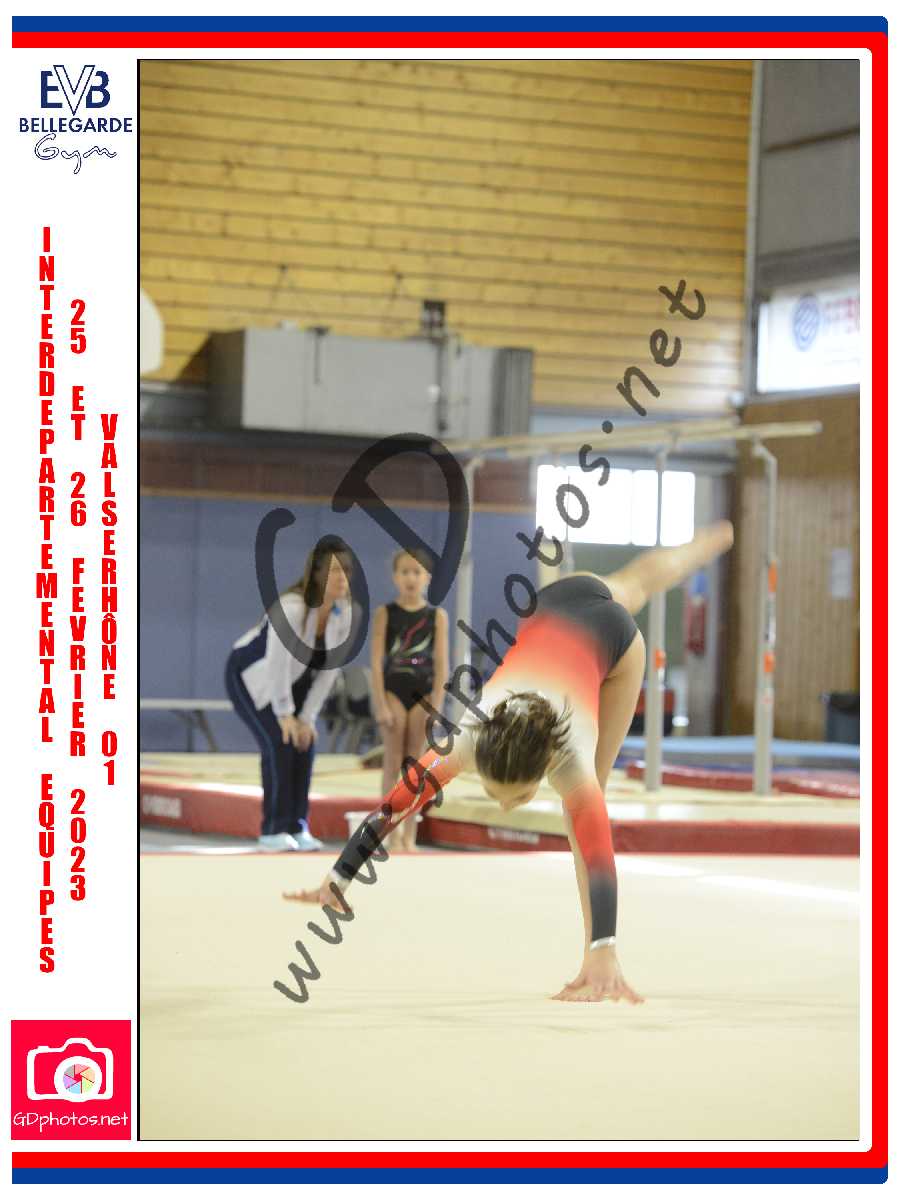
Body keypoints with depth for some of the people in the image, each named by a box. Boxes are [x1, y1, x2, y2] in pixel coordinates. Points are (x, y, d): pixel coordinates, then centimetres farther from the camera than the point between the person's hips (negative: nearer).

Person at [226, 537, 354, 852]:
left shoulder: (344, 614, -14)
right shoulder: (291, 608, -36)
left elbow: (329, 668, -9)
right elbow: (277, 664, -30)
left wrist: (307, 717, -10)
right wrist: (285, 714, -21)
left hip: (290, 681, 7)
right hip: (250, 675, -7)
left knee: (305, 745, -5)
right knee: (279, 744, -17)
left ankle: (297, 827, 3)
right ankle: (272, 831, -8)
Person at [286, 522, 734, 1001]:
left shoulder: (570, 758, -46)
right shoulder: (466, 741, -39)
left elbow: (598, 856, -54)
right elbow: (391, 808, -39)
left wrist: (603, 953, -63)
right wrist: (336, 881, -43)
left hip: (610, 634, -3)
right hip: (550, 608, 3)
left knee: (587, 808, -3)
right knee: (636, 584, 38)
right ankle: (710, 542, 69)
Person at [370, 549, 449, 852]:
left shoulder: (436, 616, 2)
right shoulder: (385, 613, -2)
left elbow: (441, 663, -1)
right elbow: (377, 661, -6)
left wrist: (437, 704, -10)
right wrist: (380, 704, -13)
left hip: (422, 691, 1)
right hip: (393, 690, -1)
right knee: (393, 762, -1)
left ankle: (409, 835, 10)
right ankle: (393, 835, 3)